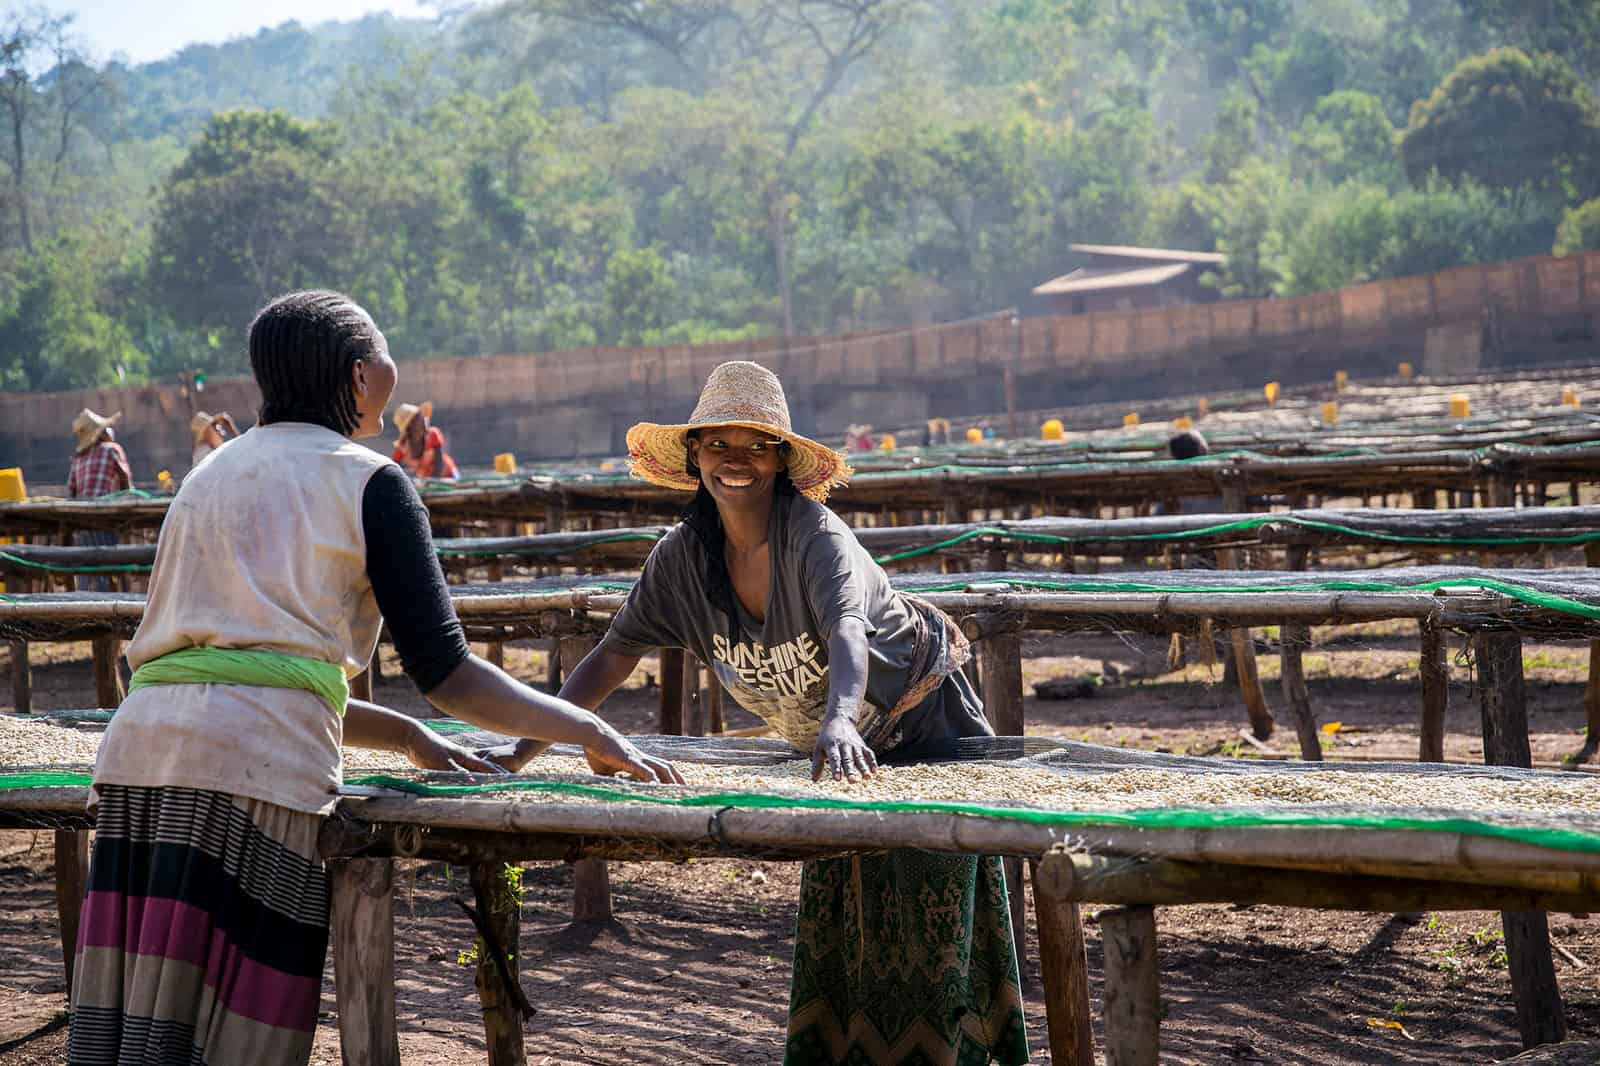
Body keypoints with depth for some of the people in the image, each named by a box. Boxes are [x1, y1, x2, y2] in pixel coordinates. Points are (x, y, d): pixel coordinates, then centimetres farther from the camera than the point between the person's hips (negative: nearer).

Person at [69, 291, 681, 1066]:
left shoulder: (211, 475, 27)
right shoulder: (368, 481, 7)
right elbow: (444, 671, 1)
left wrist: (408, 736, 31)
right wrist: (589, 732, 11)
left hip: (139, 741, 7)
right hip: (254, 759, -6)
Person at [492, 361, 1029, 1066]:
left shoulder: (814, 533, -28)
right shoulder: (683, 557, -11)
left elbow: (846, 631, -46)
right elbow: (612, 658, -7)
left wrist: (839, 721, -67)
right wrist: (523, 750, -18)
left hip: (924, 730, -6)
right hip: (843, 750, 6)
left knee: (929, 936, -7)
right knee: (832, 927, 6)